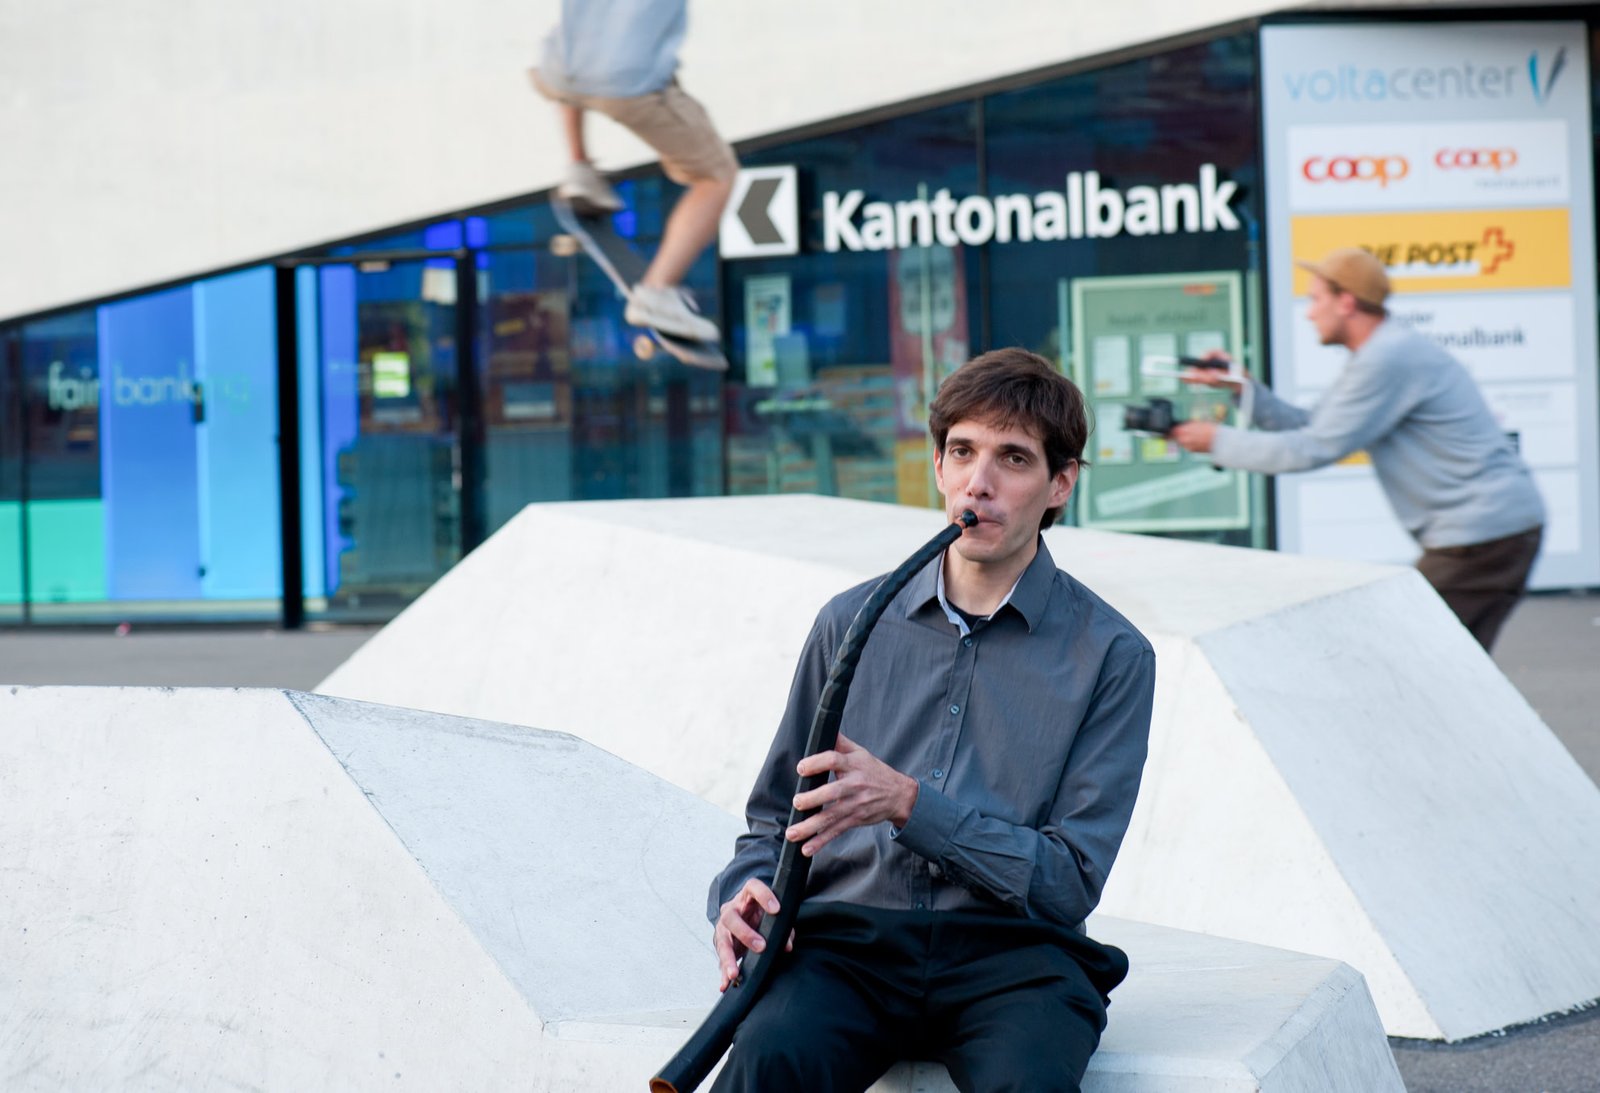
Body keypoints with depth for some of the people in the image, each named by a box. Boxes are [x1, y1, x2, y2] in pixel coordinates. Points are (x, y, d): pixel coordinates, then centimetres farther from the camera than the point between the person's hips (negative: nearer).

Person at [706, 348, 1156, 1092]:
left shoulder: (1111, 656, 5)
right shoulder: (852, 622, 15)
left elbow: (1071, 880, -2)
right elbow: (775, 815, 23)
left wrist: (907, 803, -13)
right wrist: (744, 893, -1)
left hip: (1007, 951, -2)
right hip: (849, 938, 2)